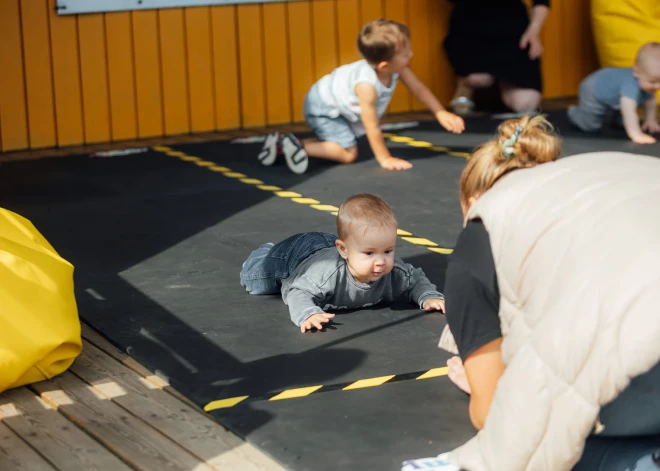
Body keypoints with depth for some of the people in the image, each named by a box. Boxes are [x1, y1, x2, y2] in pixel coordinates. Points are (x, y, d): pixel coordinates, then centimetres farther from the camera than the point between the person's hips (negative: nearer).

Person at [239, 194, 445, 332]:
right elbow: (299, 294, -50)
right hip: (298, 255, -4)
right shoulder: (329, 273, -52)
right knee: (255, 280, 15)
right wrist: (308, 314, -70)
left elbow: (416, 280, -17)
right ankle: (267, 251, 41)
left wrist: (429, 297, -37)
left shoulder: (395, 272, -36)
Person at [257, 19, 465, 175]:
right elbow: (372, 126, -31)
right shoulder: (366, 85, -40)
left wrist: (441, 113, -6)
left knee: (338, 145, 21)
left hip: (334, 100, 9)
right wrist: (385, 159, -24)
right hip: (323, 108, -9)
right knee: (348, 153, -17)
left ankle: (282, 143, 19)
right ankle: (296, 145, -13)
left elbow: (419, 89, -3)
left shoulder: (396, 68, -19)